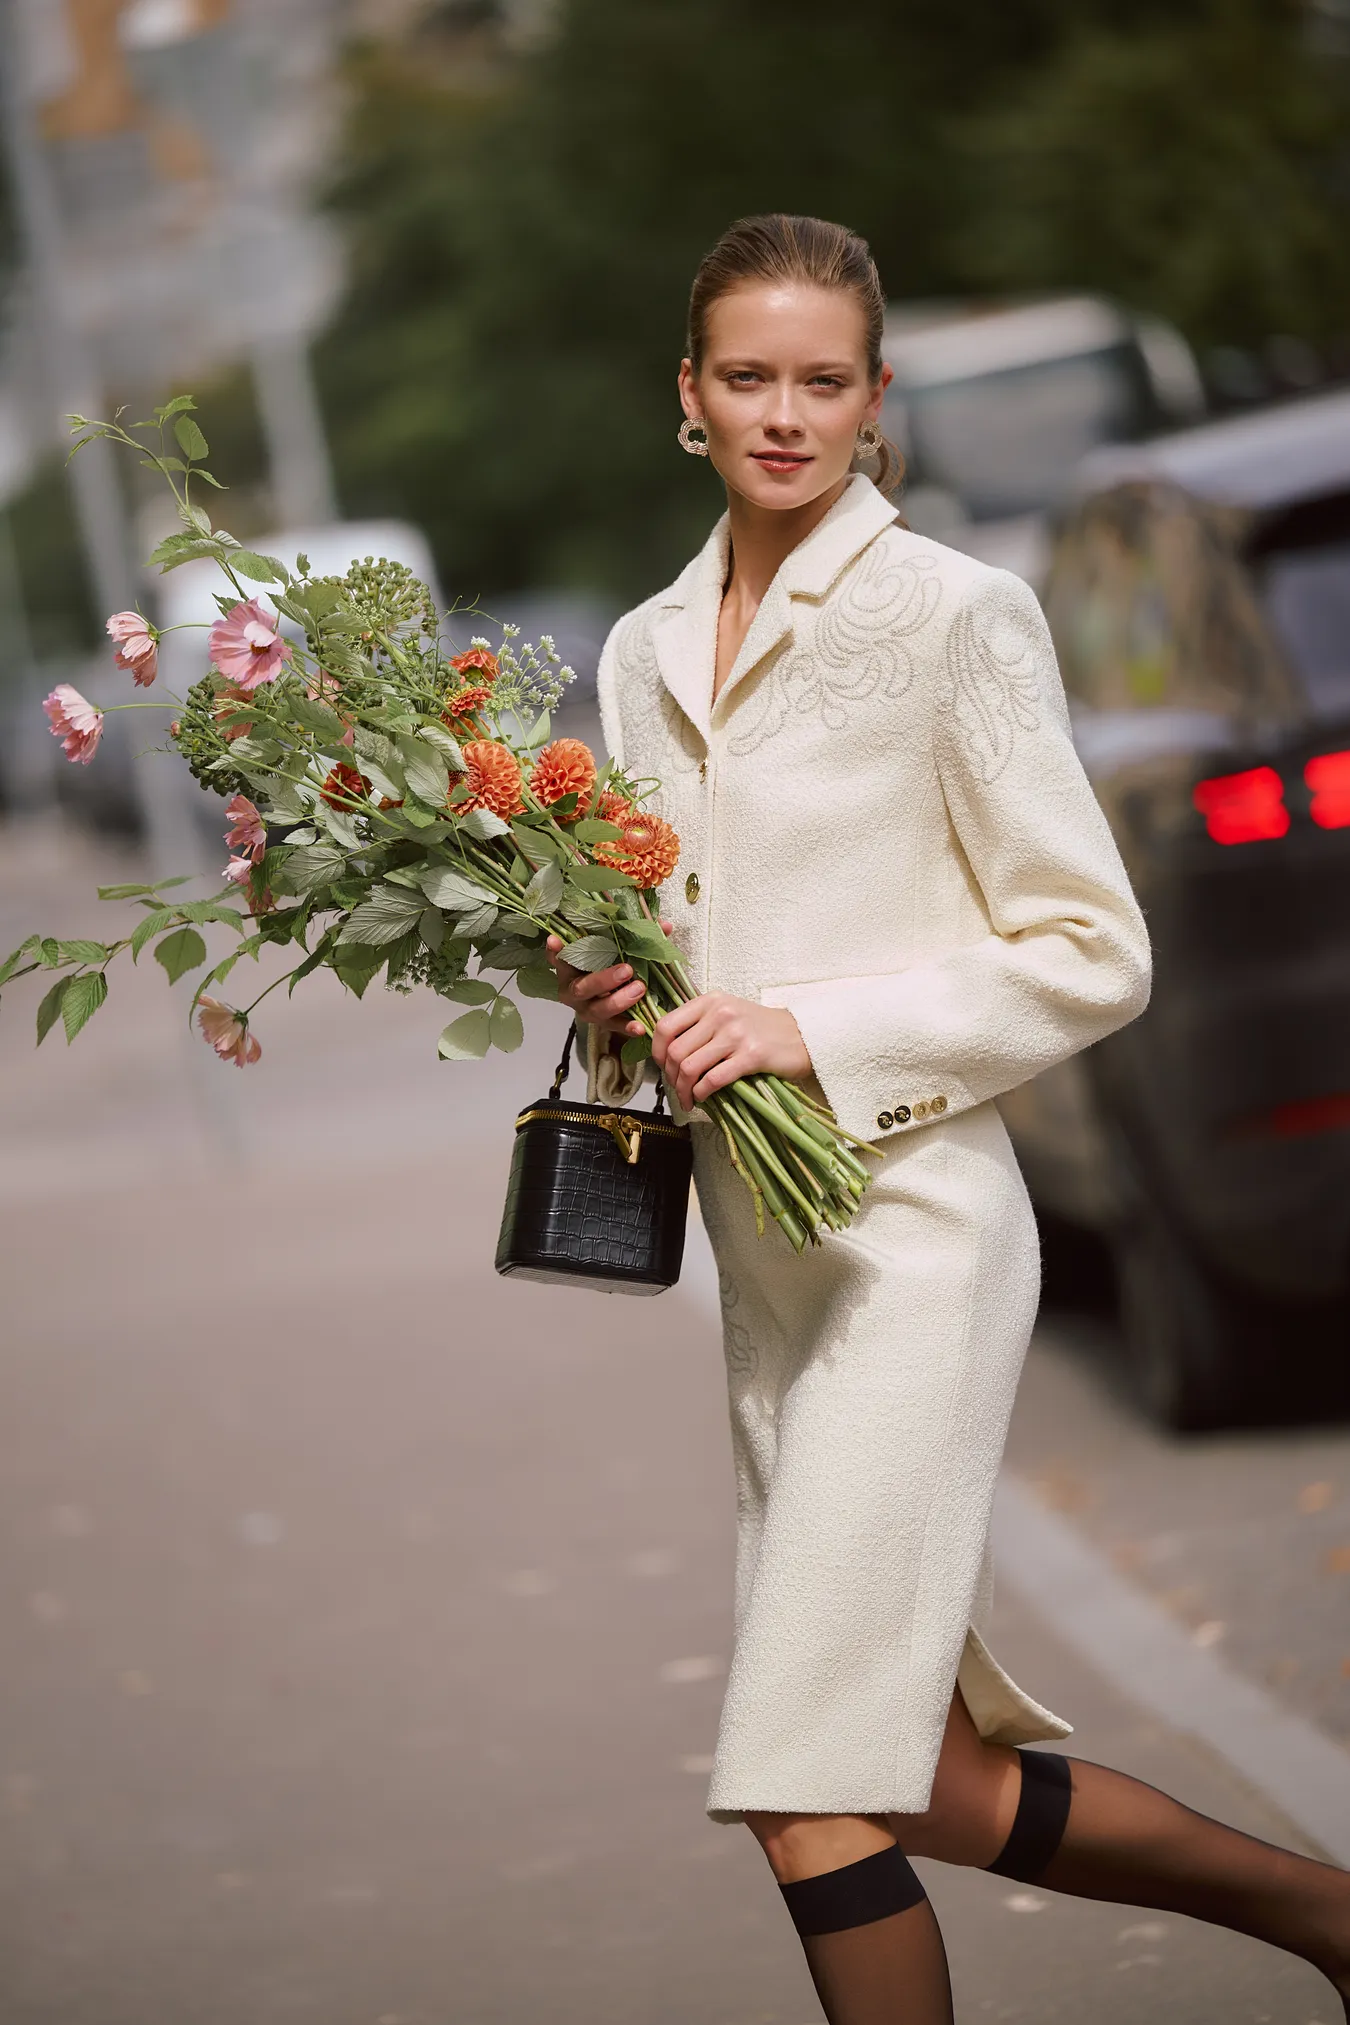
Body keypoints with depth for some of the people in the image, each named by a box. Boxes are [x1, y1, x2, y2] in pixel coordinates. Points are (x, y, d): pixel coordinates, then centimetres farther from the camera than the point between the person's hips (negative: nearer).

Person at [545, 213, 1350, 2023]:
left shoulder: (954, 616, -7)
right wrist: (611, 990, 1)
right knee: (930, 1788, 12)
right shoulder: (648, 651, 12)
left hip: (909, 1226, -7)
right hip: (759, 1240, 7)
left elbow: (1093, 955, -8)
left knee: (817, 1801, -12)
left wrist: (814, 1028, -17)